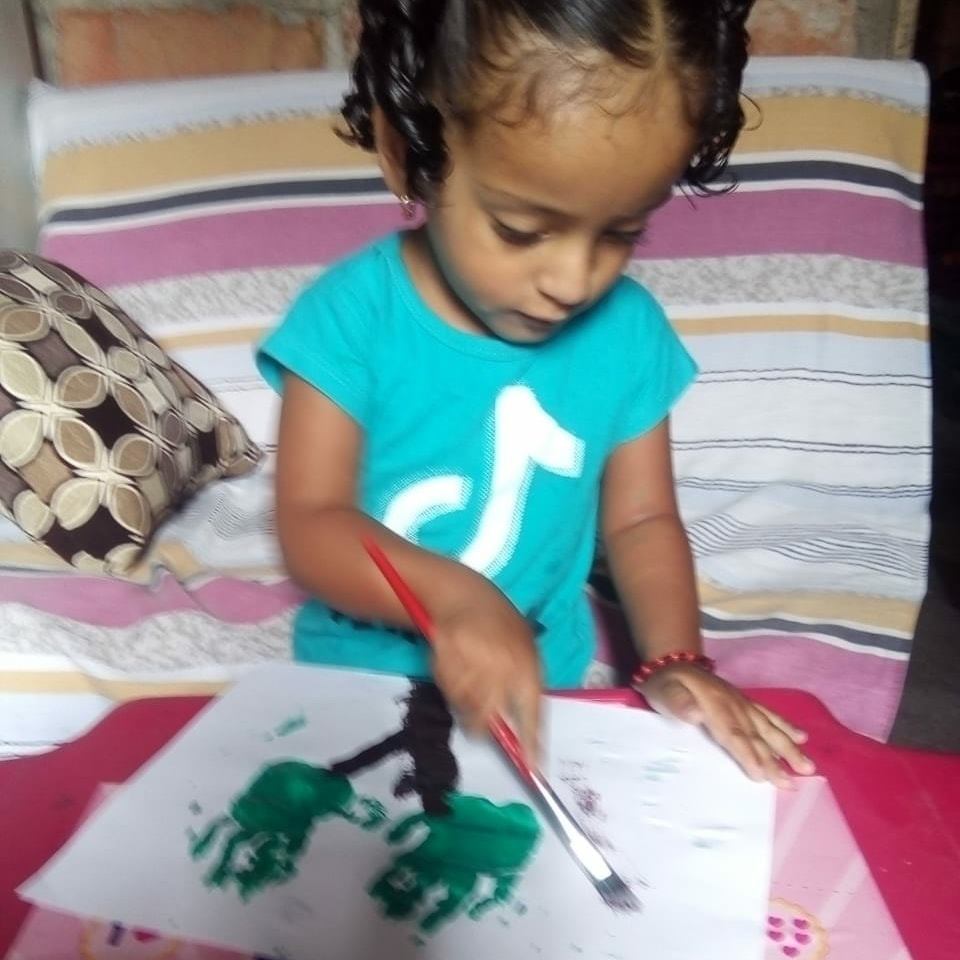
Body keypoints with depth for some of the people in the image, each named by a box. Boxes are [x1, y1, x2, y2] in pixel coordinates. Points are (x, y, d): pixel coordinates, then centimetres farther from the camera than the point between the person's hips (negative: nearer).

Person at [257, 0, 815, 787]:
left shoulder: (629, 329, -6)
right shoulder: (354, 315, -15)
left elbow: (641, 518, 1)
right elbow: (310, 522, -14)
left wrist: (676, 660, -13)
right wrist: (452, 596, -30)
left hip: (542, 690, 2)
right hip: (356, 685, -1)